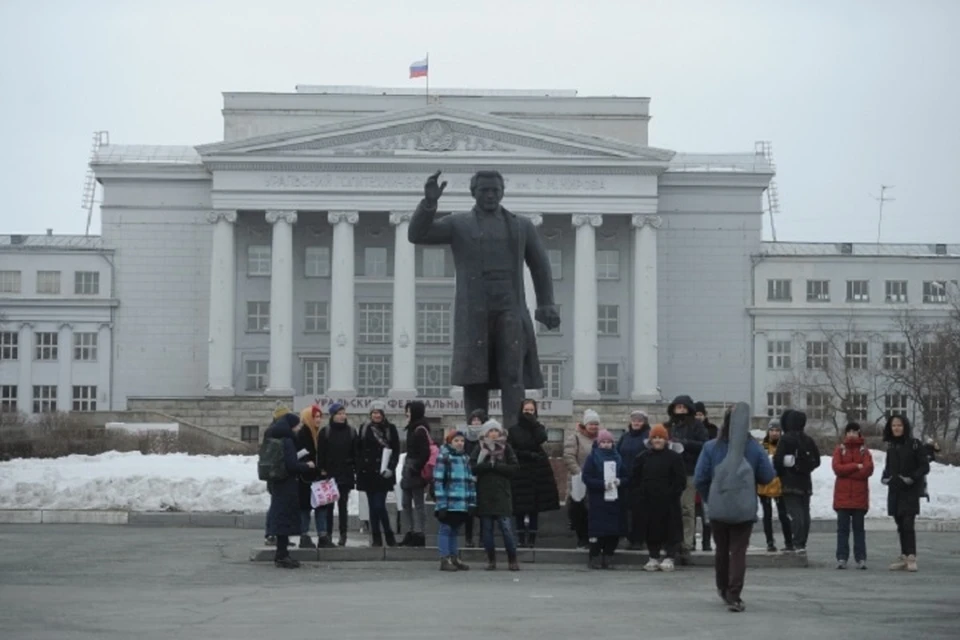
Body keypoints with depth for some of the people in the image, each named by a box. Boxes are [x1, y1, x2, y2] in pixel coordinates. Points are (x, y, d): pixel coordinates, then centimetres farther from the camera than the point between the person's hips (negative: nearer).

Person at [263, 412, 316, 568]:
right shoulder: (286, 441, -16)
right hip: (287, 484, -10)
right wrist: (307, 466, -6)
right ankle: (282, 555, -4)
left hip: (277, 484, 10)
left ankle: (282, 554, 18)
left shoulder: (277, 439, 13)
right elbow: (291, 465, -20)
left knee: (280, 517, 13)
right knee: (285, 518, -6)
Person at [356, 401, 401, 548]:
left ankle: (389, 536, 1)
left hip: (382, 473, -3)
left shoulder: (390, 429, 2)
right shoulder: (364, 429, 10)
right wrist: (359, 468, 2)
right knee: (373, 507, 5)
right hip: (368, 473, 3)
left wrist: (390, 468, -10)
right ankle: (376, 538, 10)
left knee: (379, 506, -11)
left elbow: (396, 451, 1)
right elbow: (359, 451, 11)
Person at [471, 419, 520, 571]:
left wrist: (496, 465, -10)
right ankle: (491, 560, 12)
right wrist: (489, 464, -14)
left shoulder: (506, 448, 6)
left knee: (506, 527, -8)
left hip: (502, 494, -1)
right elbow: (472, 467, -5)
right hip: (484, 495, 1)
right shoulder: (479, 449, 7)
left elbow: (514, 467, -2)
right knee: (487, 529, 3)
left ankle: (512, 560, -1)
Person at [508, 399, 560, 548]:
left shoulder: (538, 428, 10)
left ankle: (532, 538, 5)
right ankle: (521, 537, 3)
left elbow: (541, 439, -13)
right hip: (520, 471, -1)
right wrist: (529, 455, -10)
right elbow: (511, 451, -2)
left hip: (538, 470, 1)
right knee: (520, 508, -4)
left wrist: (533, 422, -10)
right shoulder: (514, 430, 5)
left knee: (535, 508, 1)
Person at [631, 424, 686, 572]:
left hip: (668, 503, -3)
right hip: (648, 501, 3)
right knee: (650, 530, 7)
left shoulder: (674, 457, -1)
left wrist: (673, 494, -11)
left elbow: (680, 480, -2)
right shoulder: (643, 457, 8)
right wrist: (637, 495, 0)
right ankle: (654, 557, 17)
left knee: (669, 530, -1)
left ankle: (669, 558, 6)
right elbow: (634, 479, 10)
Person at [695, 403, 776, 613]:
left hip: (718, 508, 1)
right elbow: (768, 476, -3)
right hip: (745, 509, -1)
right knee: (739, 551, 0)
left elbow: (700, 478, -6)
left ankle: (723, 589, 33)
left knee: (722, 549, 18)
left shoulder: (711, 447, -6)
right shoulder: (754, 448, -7)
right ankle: (734, 596, -8)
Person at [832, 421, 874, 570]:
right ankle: (842, 558, -1)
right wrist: (856, 466, -12)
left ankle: (861, 558, 0)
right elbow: (837, 468, -8)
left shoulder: (864, 450, 7)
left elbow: (868, 469, -8)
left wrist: (847, 471, -10)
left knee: (859, 527, 2)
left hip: (860, 495, 0)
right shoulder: (839, 449, 7)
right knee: (842, 528, -1)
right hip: (842, 495, 0)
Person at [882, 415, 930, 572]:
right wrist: (885, 477, 1)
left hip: (910, 490, -6)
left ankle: (911, 557, -14)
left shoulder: (914, 444, -6)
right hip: (895, 490, 6)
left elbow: (925, 466, -6)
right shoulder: (891, 446, 10)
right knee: (900, 525, 8)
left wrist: (912, 478, -18)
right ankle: (904, 557, 13)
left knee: (908, 524, -14)